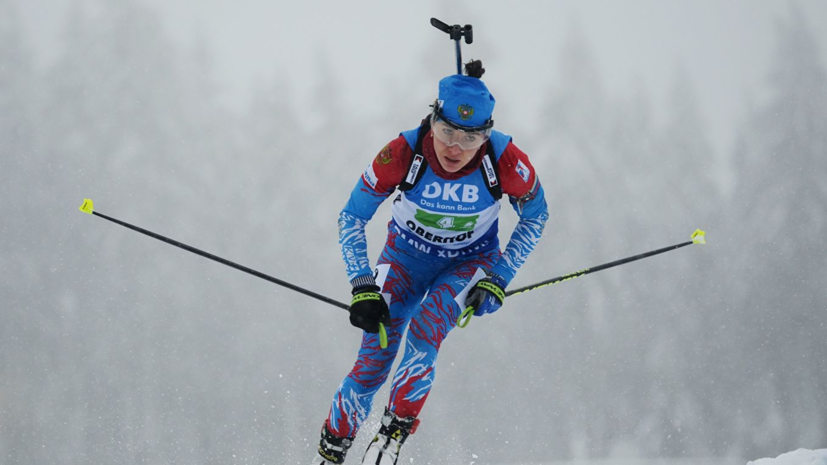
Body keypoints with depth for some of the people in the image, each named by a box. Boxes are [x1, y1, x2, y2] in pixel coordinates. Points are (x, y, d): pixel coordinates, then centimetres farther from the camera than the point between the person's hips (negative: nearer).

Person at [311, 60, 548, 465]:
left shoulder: (506, 162, -29)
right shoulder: (403, 154, -30)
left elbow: (535, 217, -7)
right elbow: (351, 219, -15)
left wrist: (498, 278, -14)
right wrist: (363, 287, -22)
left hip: (469, 263, 0)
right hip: (406, 256, 0)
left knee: (426, 327, -29)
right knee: (373, 362, -11)